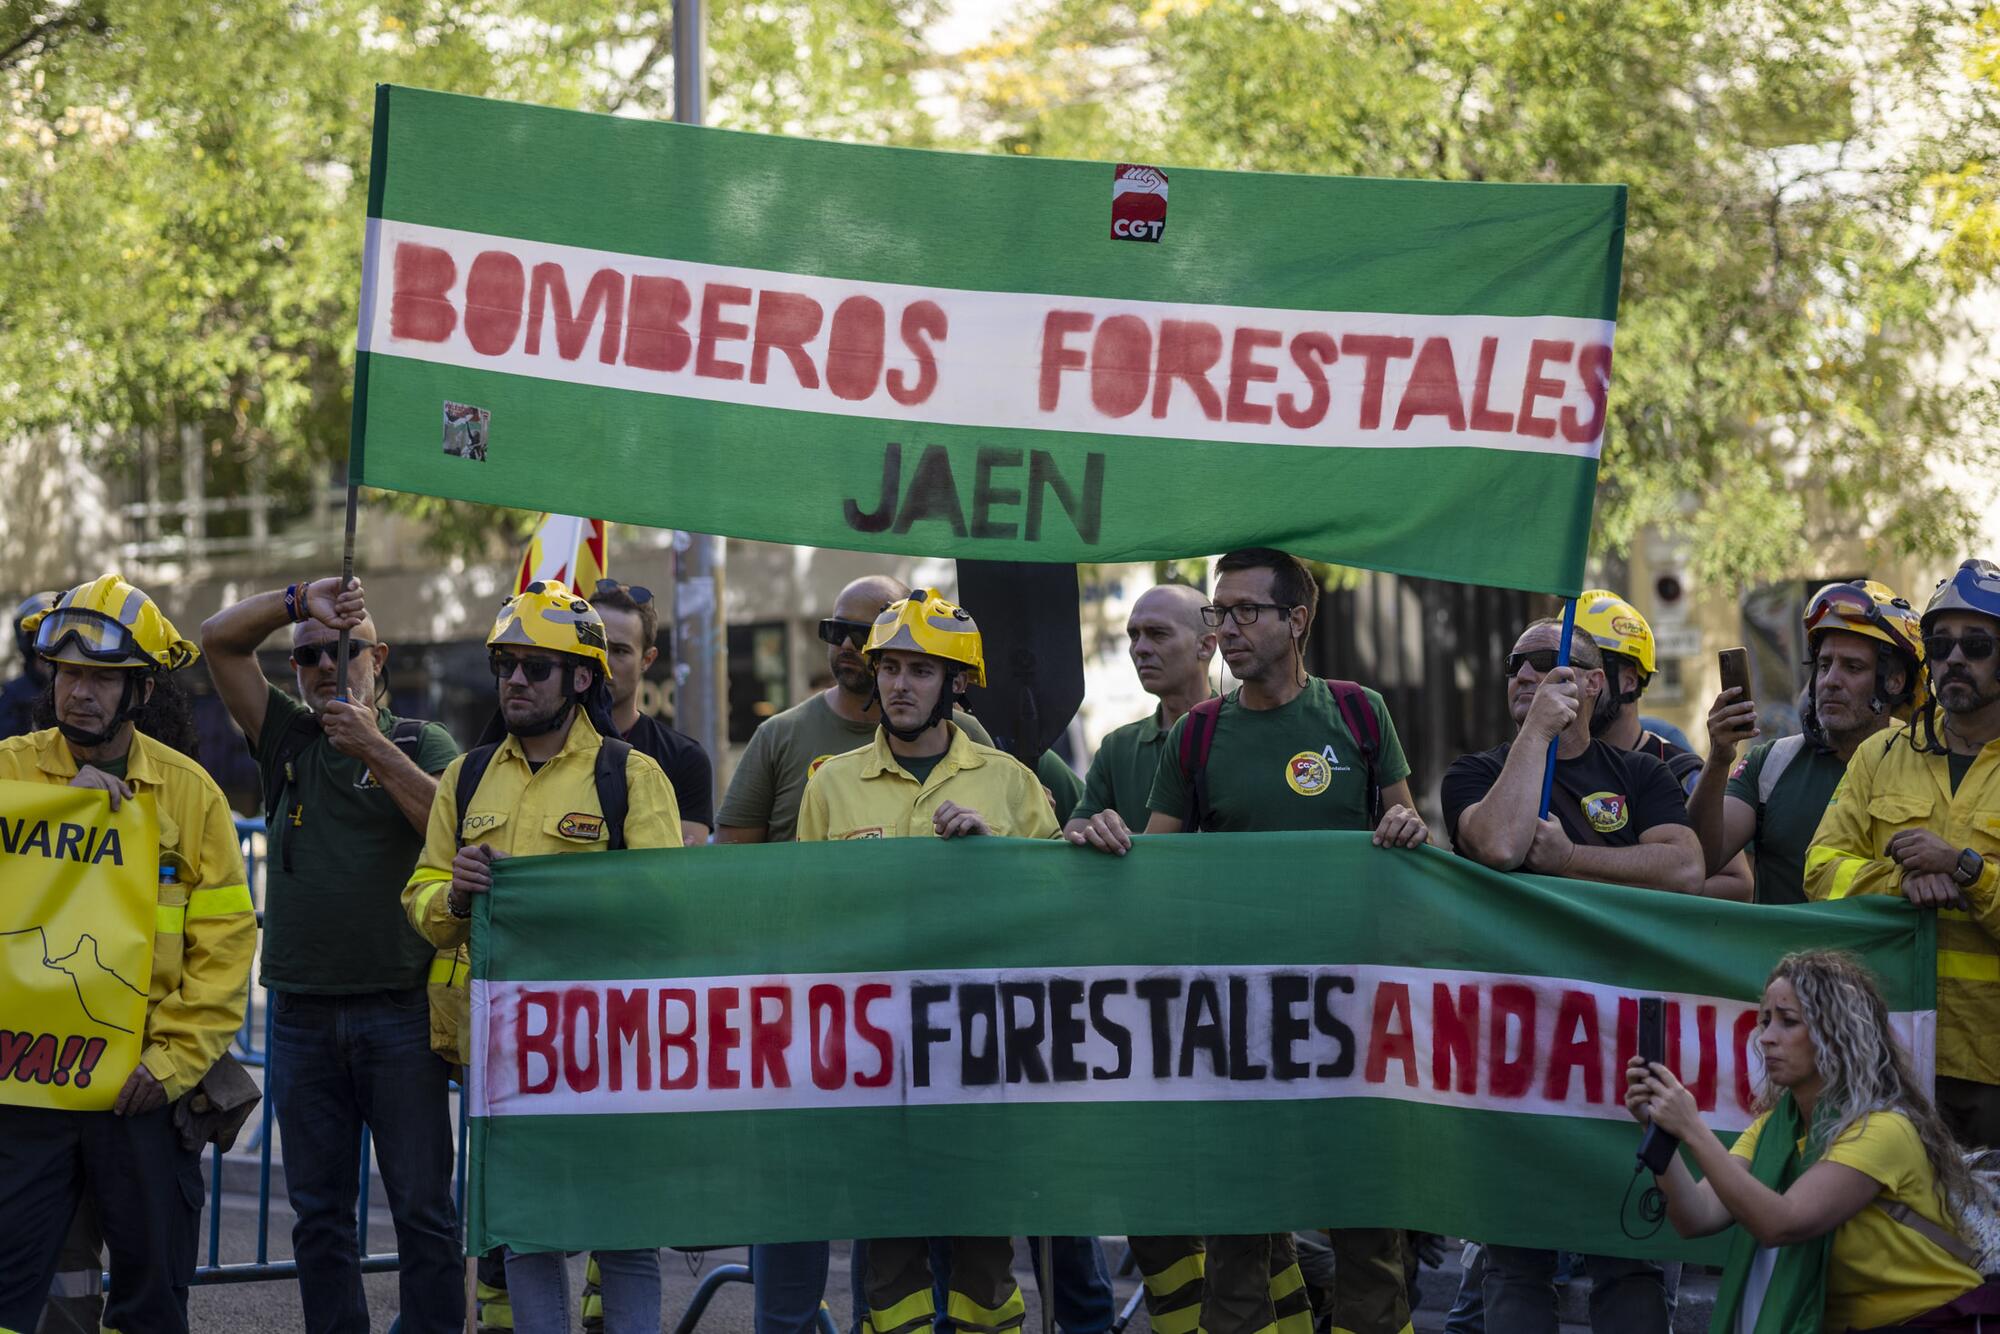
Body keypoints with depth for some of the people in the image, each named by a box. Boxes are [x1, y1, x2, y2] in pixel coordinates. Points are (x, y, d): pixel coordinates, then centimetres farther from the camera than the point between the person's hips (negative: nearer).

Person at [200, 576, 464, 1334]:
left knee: (423, 1207, -4)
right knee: (318, 1211, 6)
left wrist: (373, 746, -15)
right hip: (303, 1010, 3)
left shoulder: (421, 744, 6)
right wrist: (303, 599, -3)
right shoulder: (287, 739, 13)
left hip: (399, 1009, -3)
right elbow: (220, 638, 8)